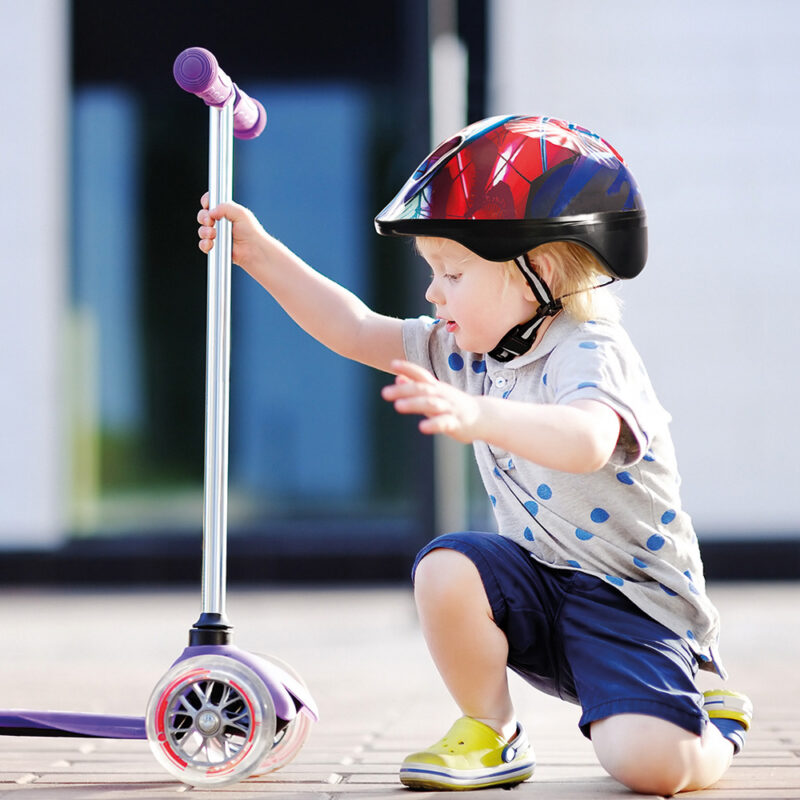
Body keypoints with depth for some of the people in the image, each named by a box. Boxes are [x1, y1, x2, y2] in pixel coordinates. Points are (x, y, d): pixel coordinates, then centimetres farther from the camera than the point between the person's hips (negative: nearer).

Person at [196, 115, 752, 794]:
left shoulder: (592, 355, -22)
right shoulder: (473, 349, 3)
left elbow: (585, 443, -45)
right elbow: (357, 330, 11)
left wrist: (479, 416, -62)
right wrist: (259, 252, 5)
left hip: (639, 603, -7)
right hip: (543, 588, 7)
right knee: (446, 571, -24)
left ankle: (713, 720, 10)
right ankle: (491, 734, -2)